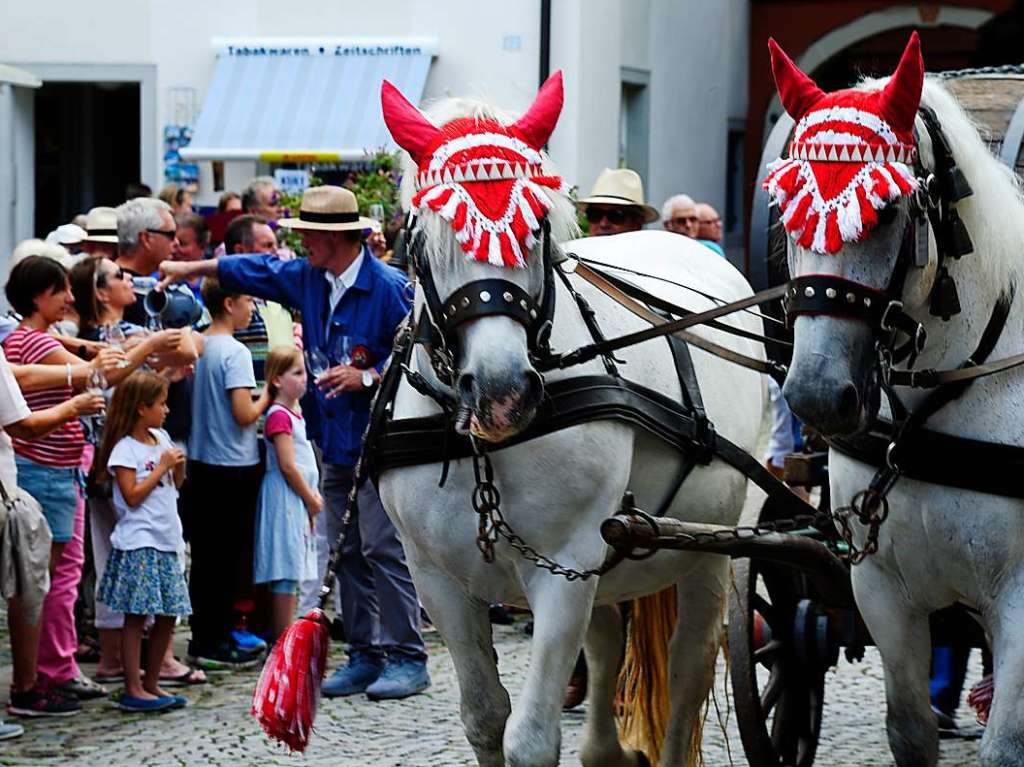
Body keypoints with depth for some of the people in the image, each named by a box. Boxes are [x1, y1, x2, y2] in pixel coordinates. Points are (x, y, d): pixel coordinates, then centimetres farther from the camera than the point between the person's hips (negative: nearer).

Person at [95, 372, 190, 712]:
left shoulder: (161, 438, 13)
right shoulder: (125, 449, -9)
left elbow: (176, 485, 23)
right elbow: (132, 496, -16)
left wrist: (179, 466, 2)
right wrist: (161, 467, -12)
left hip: (166, 541, 8)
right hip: (139, 543, -8)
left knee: (168, 616, 9)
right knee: (136, 616, -5)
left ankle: (151, 684, 18)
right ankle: (133, 690, -3)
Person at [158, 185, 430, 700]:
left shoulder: (389, 288, -14)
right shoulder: (307, 279, 10)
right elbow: (255, 272, 25)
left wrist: (367, 377, -21)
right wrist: (191, 268, 29)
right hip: (336, 442, 8)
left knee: (383, 549, -9)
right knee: (349, 553, 9)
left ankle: (407, 660, -4)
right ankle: (365, 656, 15)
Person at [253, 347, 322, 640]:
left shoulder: (294, 414, 15)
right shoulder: (279, 416, -14)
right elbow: (287, 465, -18)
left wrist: (312, 499, 9)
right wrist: (311, 500, -10)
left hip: (298, 502, 9)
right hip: (285, 500, -9)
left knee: (291, 572, 10)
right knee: (286, 573, -8)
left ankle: (281, 638, 14)